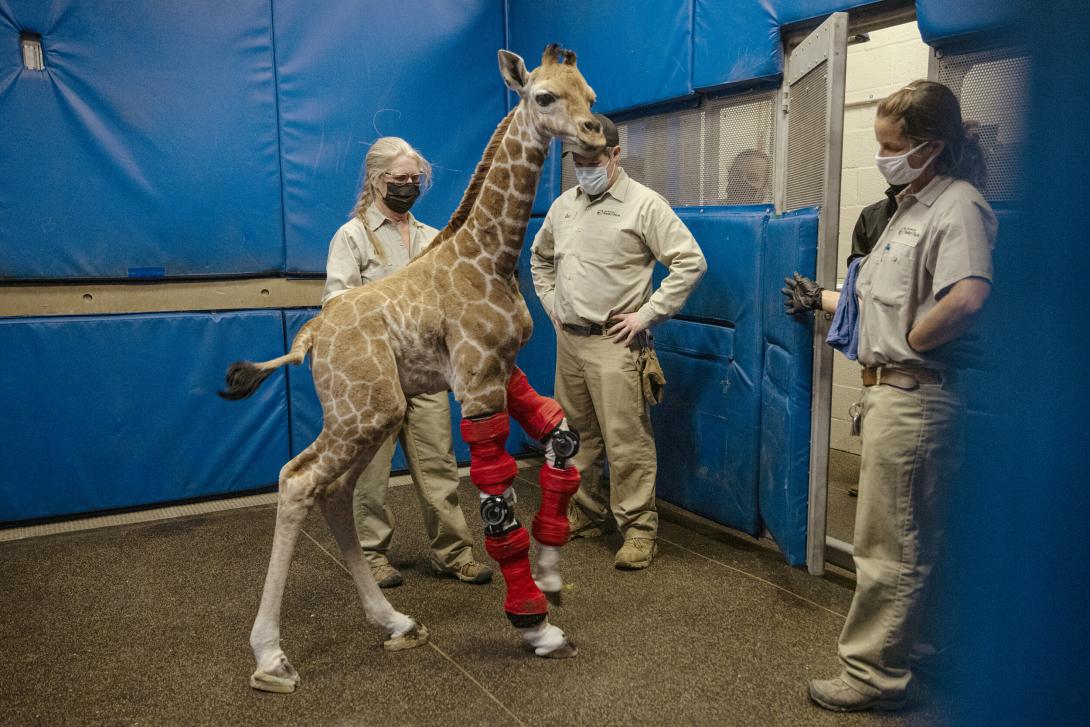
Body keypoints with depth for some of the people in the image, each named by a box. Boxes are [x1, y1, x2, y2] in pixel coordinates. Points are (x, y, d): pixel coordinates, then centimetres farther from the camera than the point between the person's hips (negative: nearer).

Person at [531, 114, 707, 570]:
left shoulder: (643, 204, -7)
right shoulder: (564, 204, 12)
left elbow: (690, 262, -11)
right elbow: (540, 258, 28)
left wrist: (646, 314, -13)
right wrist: (550, 303, 15)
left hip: (614, 343, -6)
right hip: (568, 340, 7)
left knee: (626, 440, -6)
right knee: (577, 435, 15)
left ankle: (638, 528, 5)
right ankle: (586, 515, 30)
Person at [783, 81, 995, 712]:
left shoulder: (959, 207, -16)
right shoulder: (913, 206, 17)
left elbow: (969, 297, -34)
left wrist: (910, 341, -20)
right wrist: (821, 298, 28)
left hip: (915, 395, -11)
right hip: (893, 390, 11)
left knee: (890, 547, 0)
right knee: (910, 540, 21)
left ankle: (873, 673, 14)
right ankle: (910, 651, 36)